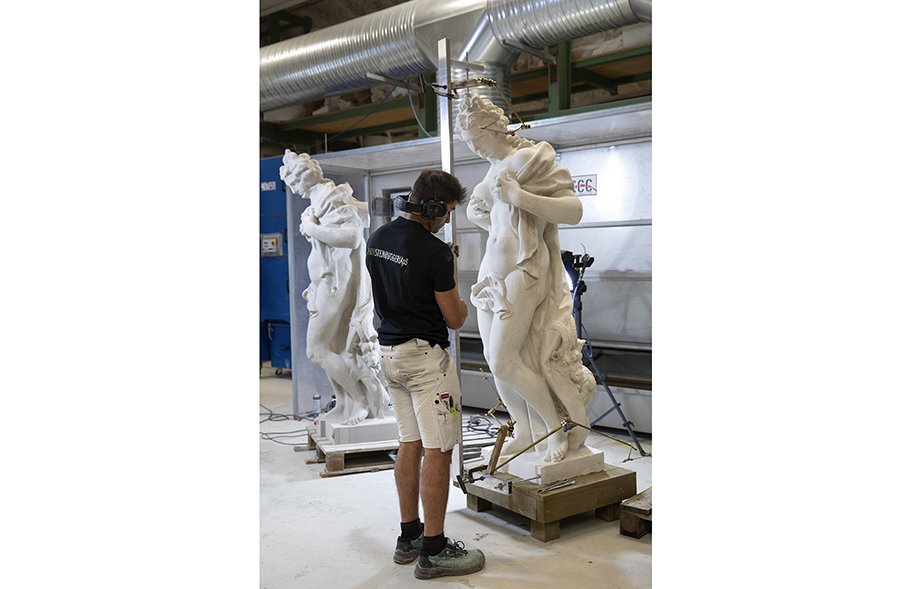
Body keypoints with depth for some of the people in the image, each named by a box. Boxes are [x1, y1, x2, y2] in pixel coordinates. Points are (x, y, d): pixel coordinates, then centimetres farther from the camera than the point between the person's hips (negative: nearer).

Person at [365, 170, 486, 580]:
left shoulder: (377, 238, 6)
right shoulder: (434, 251, -19)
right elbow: (454, 319, -11)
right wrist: (462, 305, 12)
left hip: (389, 350, 9)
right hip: (425, 354, -9)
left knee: (409, 444, 16)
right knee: (436, 451, -1)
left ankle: (409, 537, 25)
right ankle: (434, 550, 7)